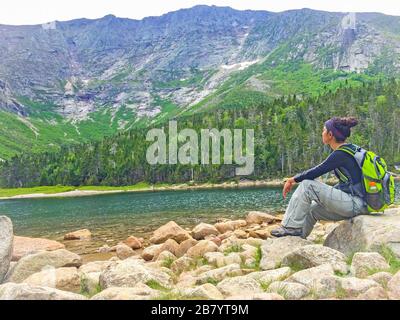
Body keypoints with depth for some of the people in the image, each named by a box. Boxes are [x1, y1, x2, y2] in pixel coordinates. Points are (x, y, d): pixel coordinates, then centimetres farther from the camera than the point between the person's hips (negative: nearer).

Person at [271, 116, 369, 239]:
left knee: (307, 185, -12)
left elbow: (316, 172, -16)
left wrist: (293, 180, -1)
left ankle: (291, 227, -6)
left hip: (355, 204, -10)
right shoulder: (349, 150, 13)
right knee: (310, 209, 16)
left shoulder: (340, 154, -16)